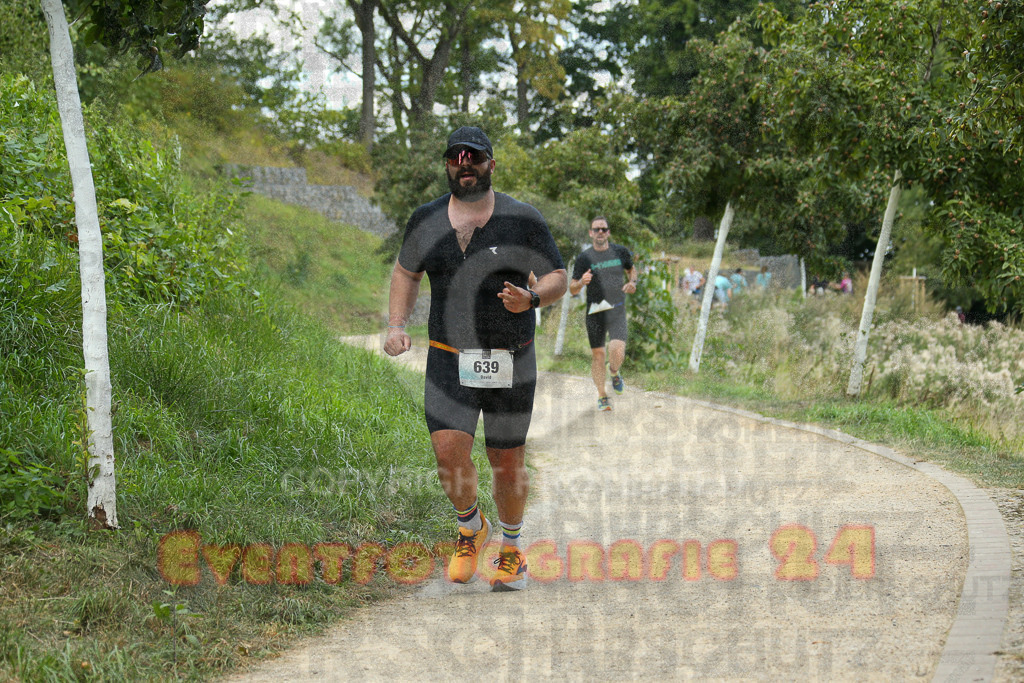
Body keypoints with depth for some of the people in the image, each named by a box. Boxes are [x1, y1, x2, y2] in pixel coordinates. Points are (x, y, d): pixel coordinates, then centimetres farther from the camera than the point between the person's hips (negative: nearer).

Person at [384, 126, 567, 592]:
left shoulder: (523, 220, -2)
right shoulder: (426, 221, 6)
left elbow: (557, 278, 2)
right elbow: (406, 272, 21)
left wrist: (531, 299, -20)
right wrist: (396, 325, 6)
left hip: (510, 363, -1)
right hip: (449, 361, 1)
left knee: (507, 461, 5)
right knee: (449, 450, -15)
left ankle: (511, 548, 29)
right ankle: (471, 528, 14)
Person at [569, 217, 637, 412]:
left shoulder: (620, 252, 5)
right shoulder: (584, 258, -1)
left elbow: (631, 269, 25)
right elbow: (572, 289, 1)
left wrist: (632, 282, 3)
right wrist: (581, 282, -21)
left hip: (617, 311, 0)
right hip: (595, 313, 0)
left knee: (617, 352, -18)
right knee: (598, 355, 4)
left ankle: (614, 372, 18)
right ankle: (602, 396, 21)